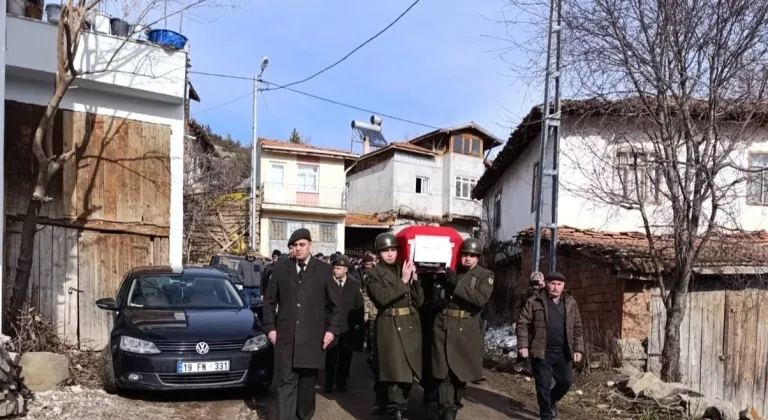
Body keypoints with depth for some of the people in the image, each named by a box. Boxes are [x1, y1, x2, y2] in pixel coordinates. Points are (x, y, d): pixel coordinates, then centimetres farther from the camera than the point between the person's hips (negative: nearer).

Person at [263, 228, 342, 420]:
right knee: (286, 384, -2)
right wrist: (270, 327, 1)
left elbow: (336, 302, 5)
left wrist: (332, 329, -3)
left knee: (308, 383, 10)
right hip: (286, 336, 0)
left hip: (313, 337, 0)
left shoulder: (324, 270, 3)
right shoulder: (280, 268, 6)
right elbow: (269, 300, 10)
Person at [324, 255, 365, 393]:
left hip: (349, 327, 1)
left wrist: (359, 324, -1)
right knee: (331, 357, 2)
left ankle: (341, 383, 24)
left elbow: (359, 306, 2)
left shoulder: (355, 284, 0)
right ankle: (329, 383, 13)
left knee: (345, 357, 11)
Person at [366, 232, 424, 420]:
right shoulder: (374, 274, -2)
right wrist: (403, 280, -20)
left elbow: (419, 301, 8)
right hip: (389, 326, -5)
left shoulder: (405, 269, 11)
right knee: (395, 371, -11)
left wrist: (414, 279, -6)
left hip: (410, 325, 5)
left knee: (409, 370, 10)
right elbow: (382, 298, -19)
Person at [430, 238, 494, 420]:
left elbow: (481, 299, -16)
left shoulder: (485, 275, 2)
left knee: (462, 372, 10)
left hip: (466, 331, -1)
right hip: (443, 327, 1)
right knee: (444, 372, -4)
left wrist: (457, 284, -19)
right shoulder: (449, 270, 9)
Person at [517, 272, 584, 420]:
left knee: (566, 381, 9)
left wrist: (578, 348, 4)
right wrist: (523, 345, -12)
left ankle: (552, 401, 37)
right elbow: (523, 323, -4)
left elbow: (577, 327, 11)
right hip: (541, 351, -3)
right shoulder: (534, 301, -4)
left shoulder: (571, 303, 7)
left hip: (563, 352, 4)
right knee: (543, 385, 1)